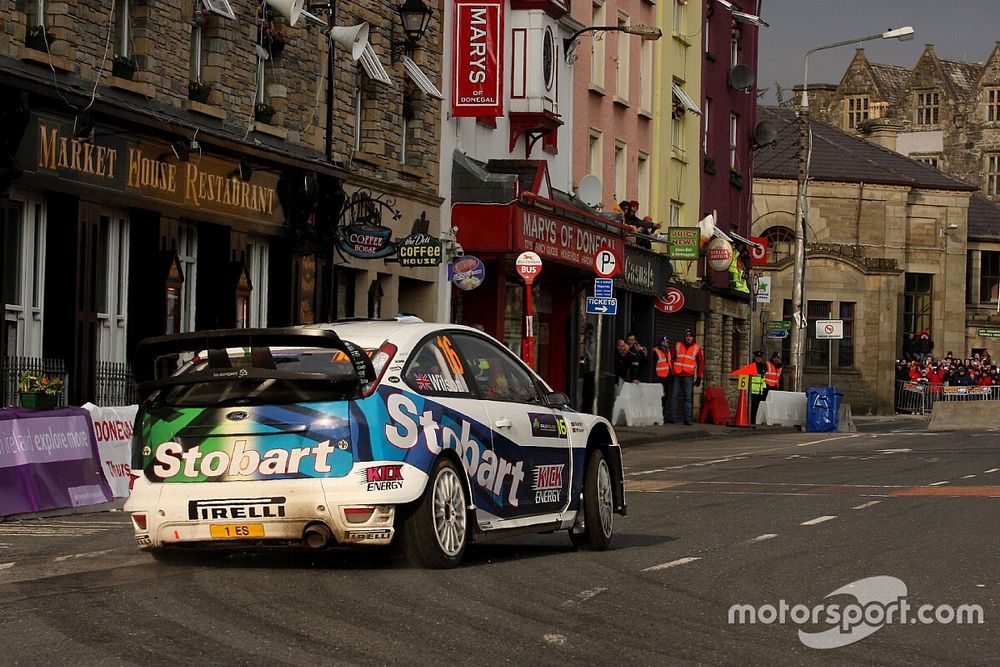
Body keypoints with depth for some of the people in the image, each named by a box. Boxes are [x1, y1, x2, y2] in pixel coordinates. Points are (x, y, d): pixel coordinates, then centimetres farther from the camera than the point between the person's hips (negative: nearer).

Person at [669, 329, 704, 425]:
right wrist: (670, 373, 4)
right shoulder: (678, 345, 9)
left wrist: (699, 377, 7)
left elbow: (701, 362, 11)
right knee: (674, 396, 0)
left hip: (688, 377, -1)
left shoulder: (697, 348, 7)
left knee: (688, 398, -2)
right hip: (677, 376, 1)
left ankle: (687, 419, -1)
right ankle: (672, 418, 4)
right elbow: (672, 358, 11)